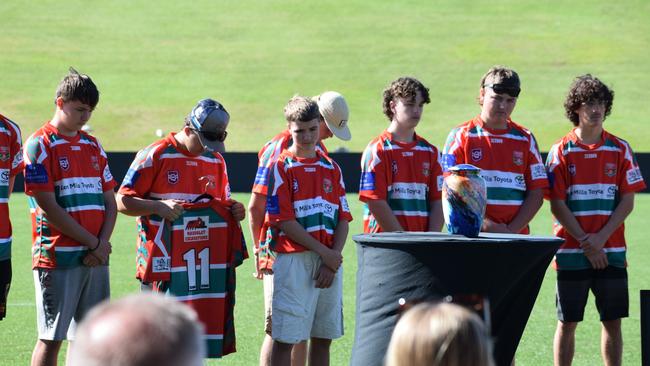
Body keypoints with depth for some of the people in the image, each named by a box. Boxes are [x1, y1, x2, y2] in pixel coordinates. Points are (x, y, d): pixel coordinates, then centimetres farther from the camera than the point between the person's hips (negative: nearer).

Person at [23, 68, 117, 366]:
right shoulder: (39, 145, -6)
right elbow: (49, 207, -12)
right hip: (57, 258, -6)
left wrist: (103, 243, -4)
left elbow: (110, 203, 15)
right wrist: (92, 242, -10)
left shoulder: (93, 146, 15)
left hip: (95, 259, 6)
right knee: (51, 338, -5)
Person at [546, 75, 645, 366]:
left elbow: (627, 201, 2)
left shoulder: (619, 150, 5)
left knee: (613, 321, 3)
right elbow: (557, 205, -4)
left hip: (611, 251, 2)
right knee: (567, 322, 2)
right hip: (571, 253, -2)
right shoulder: (561, 152, 0)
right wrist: (585, 243, -12)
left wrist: (601, 238, -10)